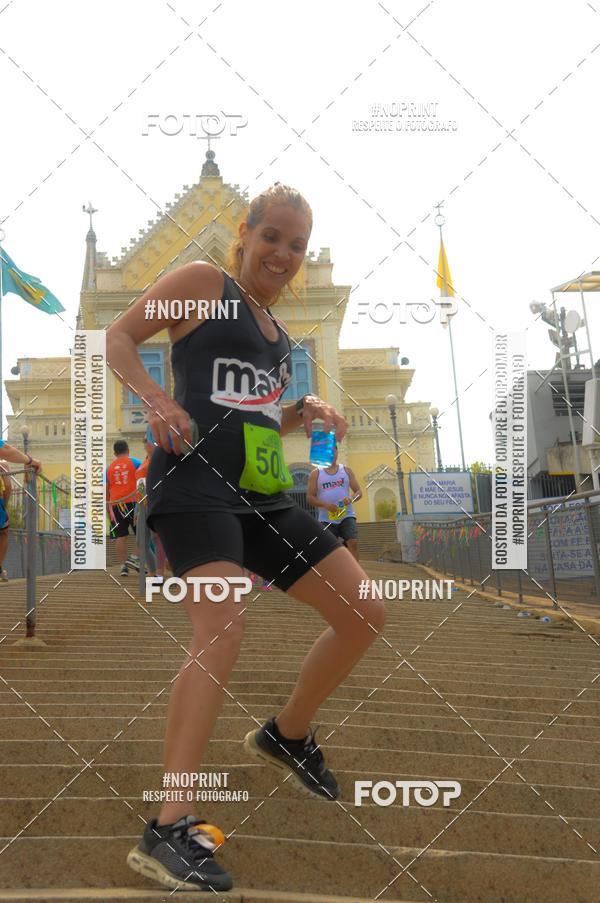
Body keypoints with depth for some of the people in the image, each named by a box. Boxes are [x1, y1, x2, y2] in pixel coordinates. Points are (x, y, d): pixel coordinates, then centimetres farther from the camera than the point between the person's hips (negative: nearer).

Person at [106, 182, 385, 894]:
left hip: (261, 493, 8)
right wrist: (154, 397, -19)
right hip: (194, 477, -8)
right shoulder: (202, 281, 4)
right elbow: (116, 337, -1)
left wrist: (305, 411, 10)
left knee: (364, 613, 6)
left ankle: (286, 736, 25)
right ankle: (169, 830, -22)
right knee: (223, 626, -29)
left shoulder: (274, 326, 24)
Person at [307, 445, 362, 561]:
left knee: (353, 543, -19)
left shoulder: (347, 470, 10)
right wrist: (326, 505, -17)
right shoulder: (316, 473, 5)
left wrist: (351, 498, -16)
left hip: (347, 516, 0)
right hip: (326, 519, 0)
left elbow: (359, 492, 8)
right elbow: (310, 497, 1)